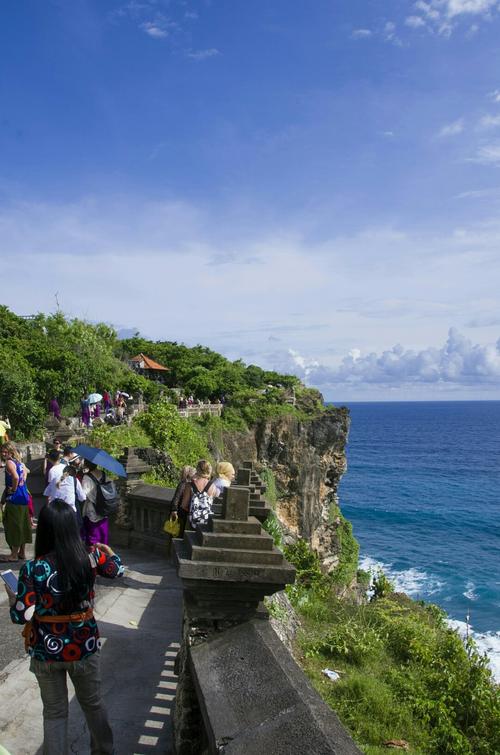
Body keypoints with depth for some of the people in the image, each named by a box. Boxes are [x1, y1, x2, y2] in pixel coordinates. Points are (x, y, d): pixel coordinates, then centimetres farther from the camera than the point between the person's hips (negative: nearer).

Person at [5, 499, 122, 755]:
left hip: (47, 650, -2)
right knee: (93, 705, 25)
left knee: (55, 713, 21)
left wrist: (12, 598, 3)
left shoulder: (32, 569, -22)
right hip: (85, 647, 2)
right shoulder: (91, 558, -15)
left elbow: (21, 616, -18)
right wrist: (108, 551, 26)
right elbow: (117, 570, 5)